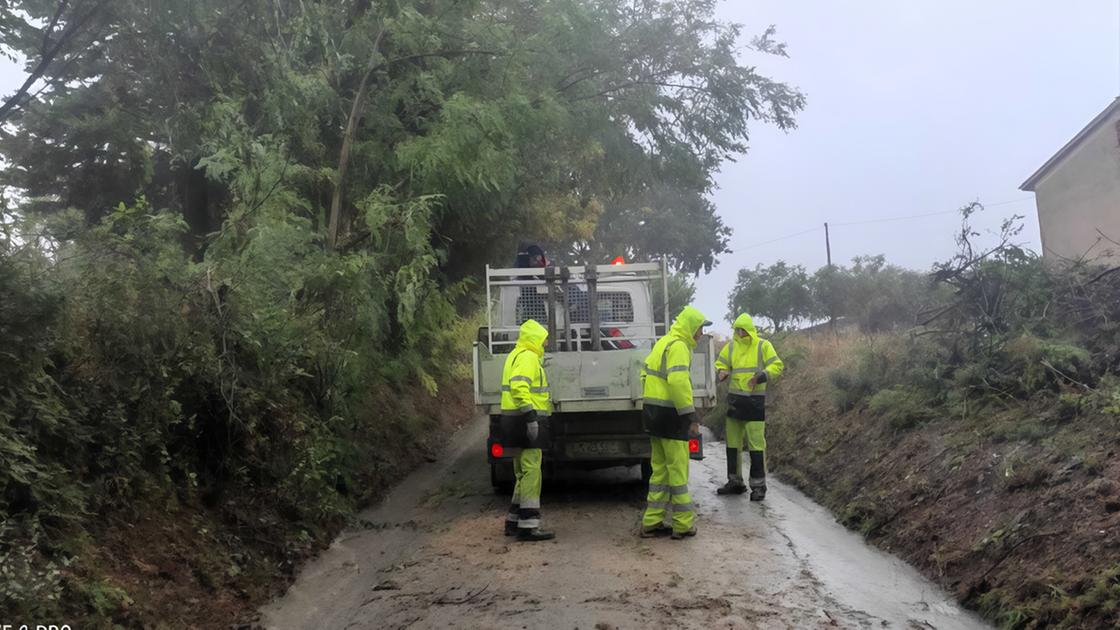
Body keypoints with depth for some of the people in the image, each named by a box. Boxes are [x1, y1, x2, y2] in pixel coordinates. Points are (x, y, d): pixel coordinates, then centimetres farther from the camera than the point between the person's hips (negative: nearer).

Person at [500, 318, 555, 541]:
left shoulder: (517, 355, 20)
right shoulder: (527, 358, -13)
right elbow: (518, 387, -27)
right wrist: (531, 417, -29)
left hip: (517, 421, 11)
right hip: (525, 422, -11)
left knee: (523, 473, 17)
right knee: (531, 472, -8)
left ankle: (514, 521, 24)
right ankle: (528, 526, -6)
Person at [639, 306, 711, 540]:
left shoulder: (662, 343, 18)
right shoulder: (678, 346, -13)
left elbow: (646, 374, 20)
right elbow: (678, 382, -25)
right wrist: (691, 416, -23)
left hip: (652, 412, 9)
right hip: (669, 414, -9)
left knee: (660, 468, 14)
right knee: (678, 469, -1)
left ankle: (651, 522, 16)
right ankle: (684, 524, 6)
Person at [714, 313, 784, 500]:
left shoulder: (763, 345, -4)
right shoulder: (731, 346, 9)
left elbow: (777, 366, -8)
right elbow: (720, 363, 16)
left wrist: (761, 377, -24)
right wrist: (722, 372, -7)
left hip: (755, 400, -5)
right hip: (735, 399, 5)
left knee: (756, 443, -6)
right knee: (733, 442, 10)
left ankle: (758, 486, 3)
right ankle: (735, 482, 22)